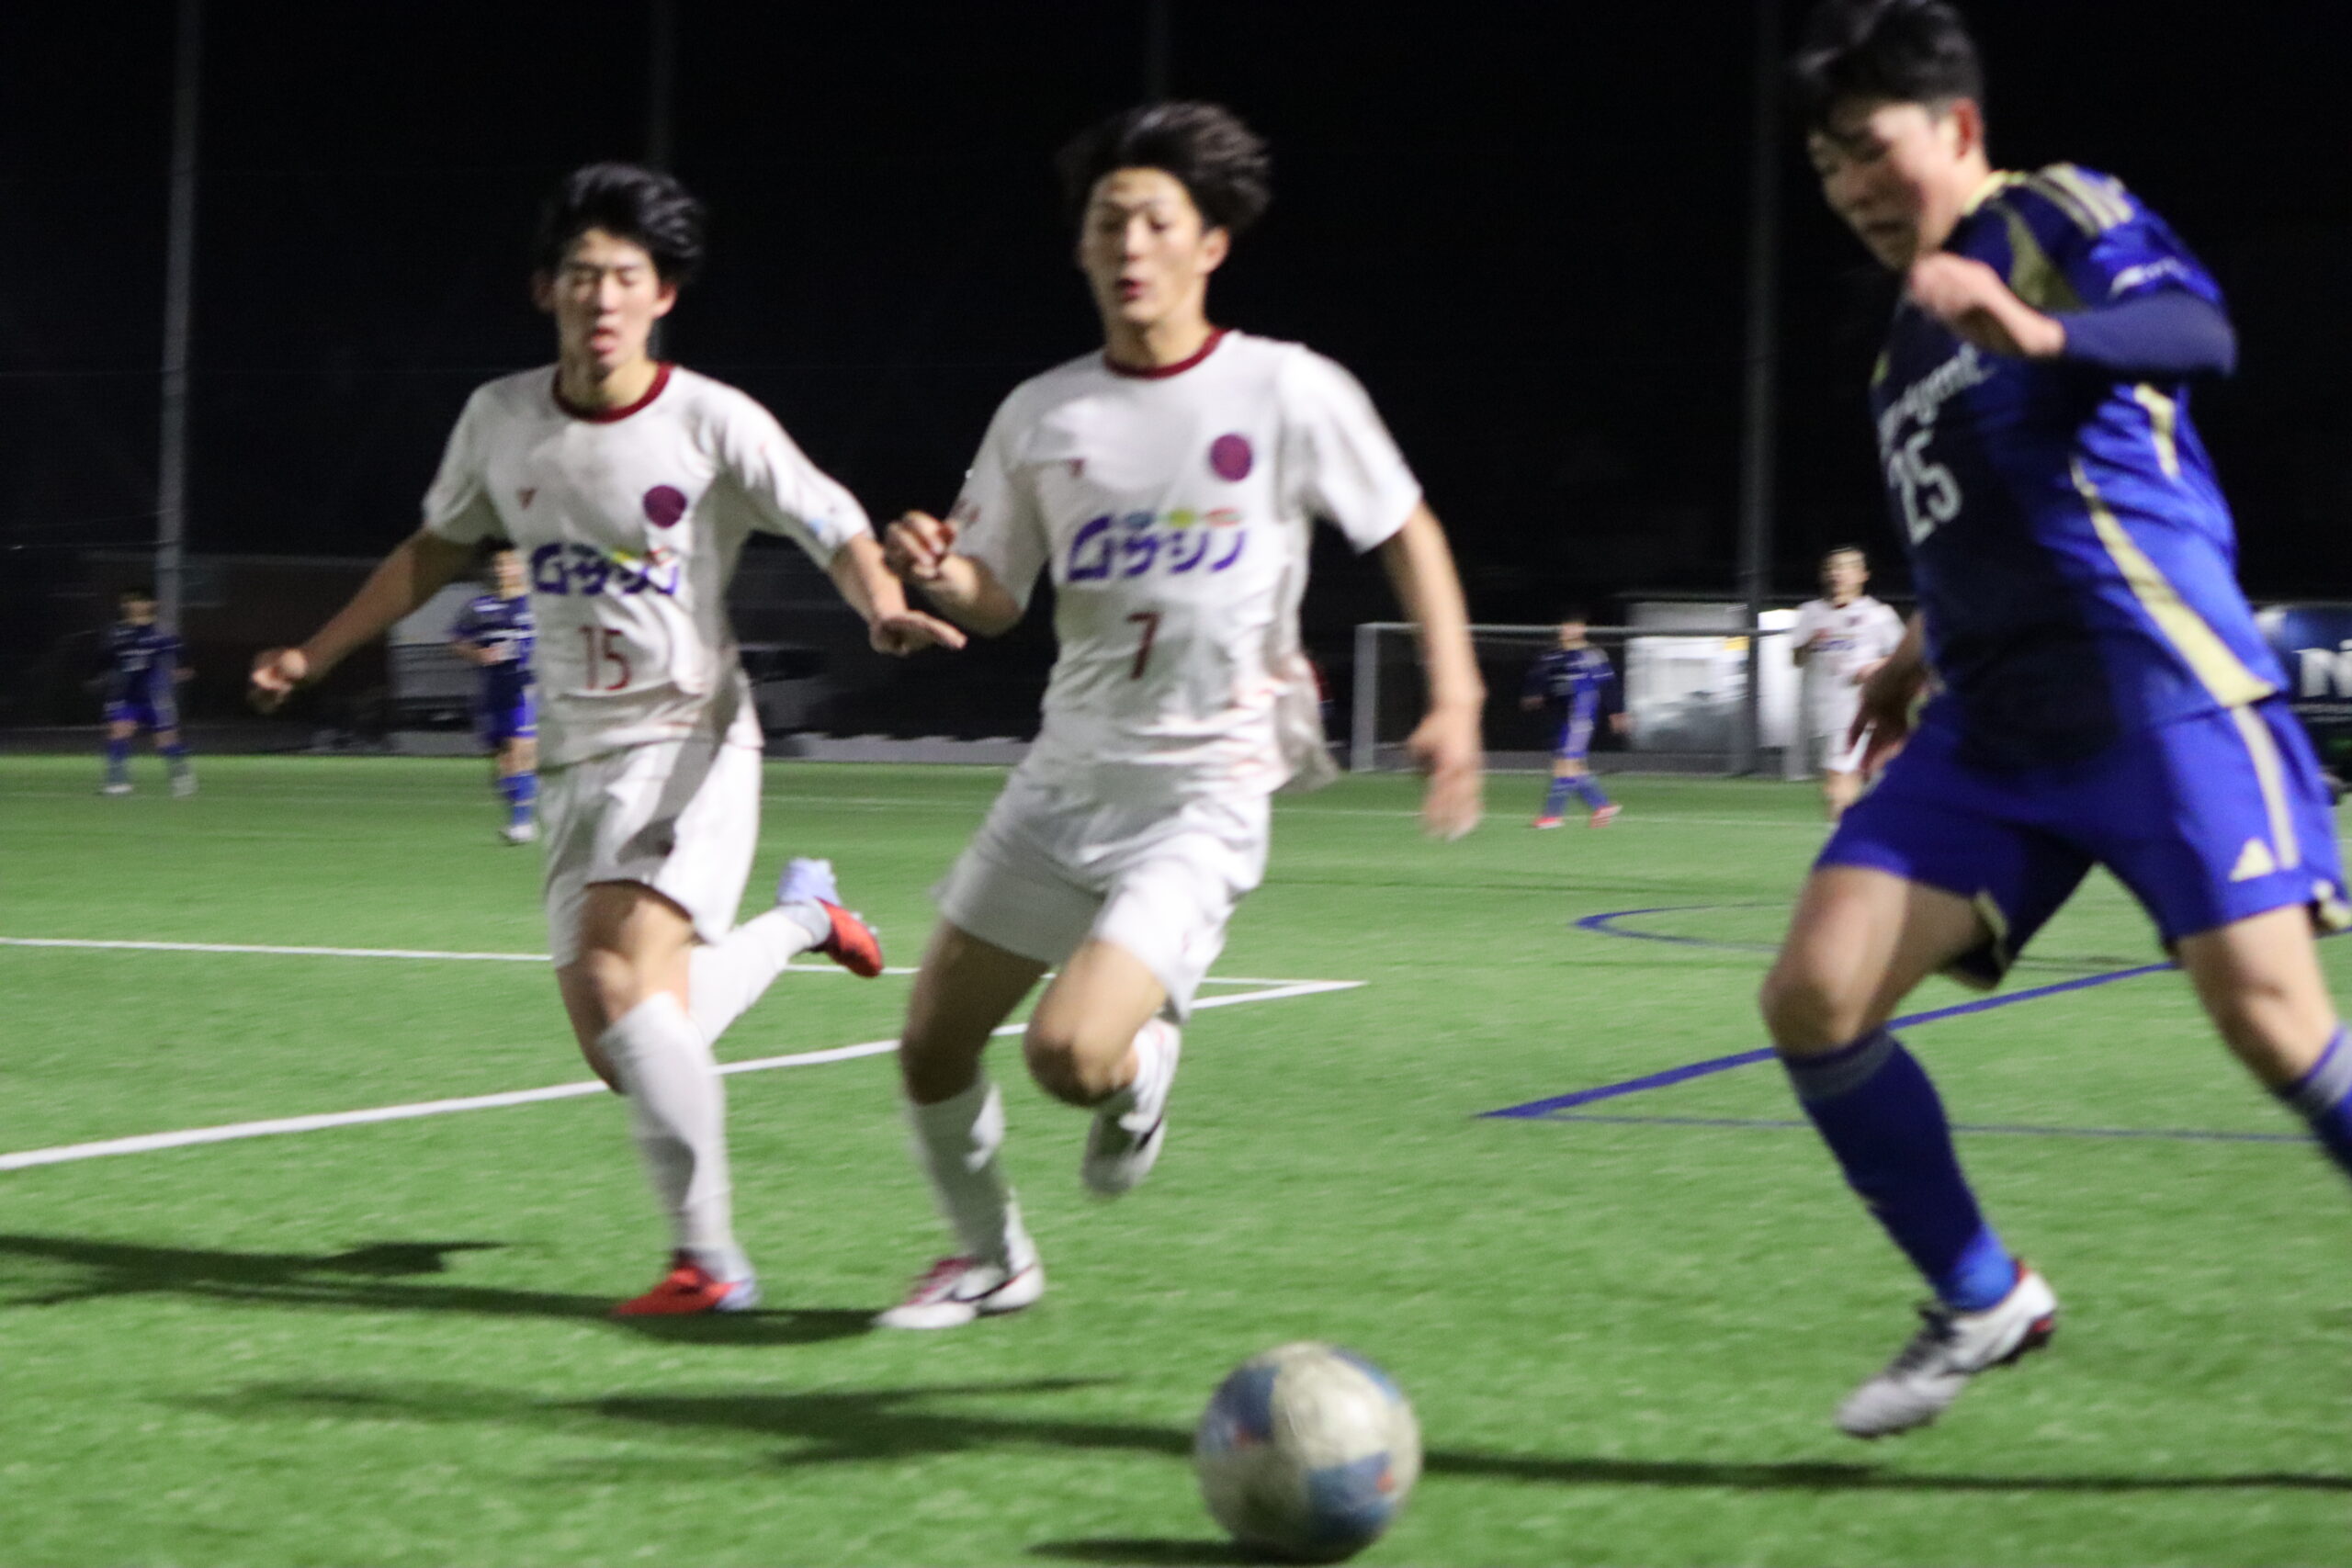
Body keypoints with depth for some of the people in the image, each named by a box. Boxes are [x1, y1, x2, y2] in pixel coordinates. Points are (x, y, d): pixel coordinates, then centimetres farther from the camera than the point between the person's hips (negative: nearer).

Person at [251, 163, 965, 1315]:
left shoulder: (715, 424, -10)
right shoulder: (499, 420, 3)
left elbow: (837, 530, -6)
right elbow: (439, 549, 20)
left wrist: (886, 610, -28)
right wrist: (314, 656, 18)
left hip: (691, 739, -5)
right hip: (577, 754, 5)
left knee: (624, 968, -28)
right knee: (618, 1048, 1)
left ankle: (708, 1257, -20)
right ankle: (799, 915, 32)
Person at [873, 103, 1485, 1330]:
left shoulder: (1288, 393, -7)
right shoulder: (1042, 414, 4)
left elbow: (1405, 536, 4)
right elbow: (995, 600, 9)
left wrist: (1453, 697, -5)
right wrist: (939, 572, -14)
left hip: (1202, 794, -5)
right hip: (1066, 774, 5)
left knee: (1071, 1053, -23)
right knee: (932, 1046, 7)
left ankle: (1142, 1067, 15)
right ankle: (989, 1258, 35)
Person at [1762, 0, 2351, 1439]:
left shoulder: (2062, 215, -1)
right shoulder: (1908, 345, 22)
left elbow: (2197, 330, -22)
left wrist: (2044, 331, -39)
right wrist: (1925, 651, 31)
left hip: (2157, 692, -7)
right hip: (1993, 729, 8)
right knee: (1815, 997, -6)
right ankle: (1984, 1305, 9)